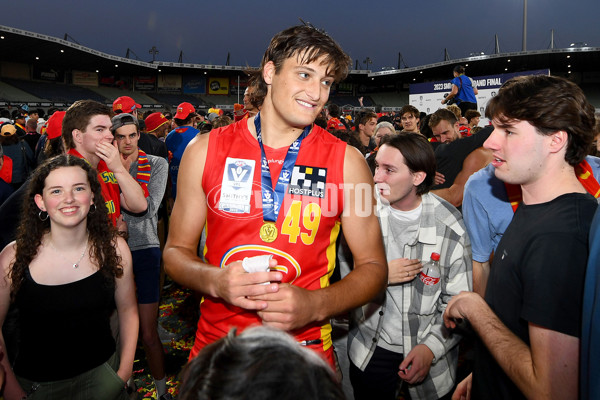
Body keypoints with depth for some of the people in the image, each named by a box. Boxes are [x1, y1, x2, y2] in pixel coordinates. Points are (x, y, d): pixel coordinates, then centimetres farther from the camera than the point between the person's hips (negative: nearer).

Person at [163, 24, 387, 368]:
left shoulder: (347, 161, -7)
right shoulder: (206, 150, -4)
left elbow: (373, 266, -3)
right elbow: (176, 251, 2)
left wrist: (315, 305, -20)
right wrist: (215, 281, -19)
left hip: (305, 352, -1)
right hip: (214, 348, 2)